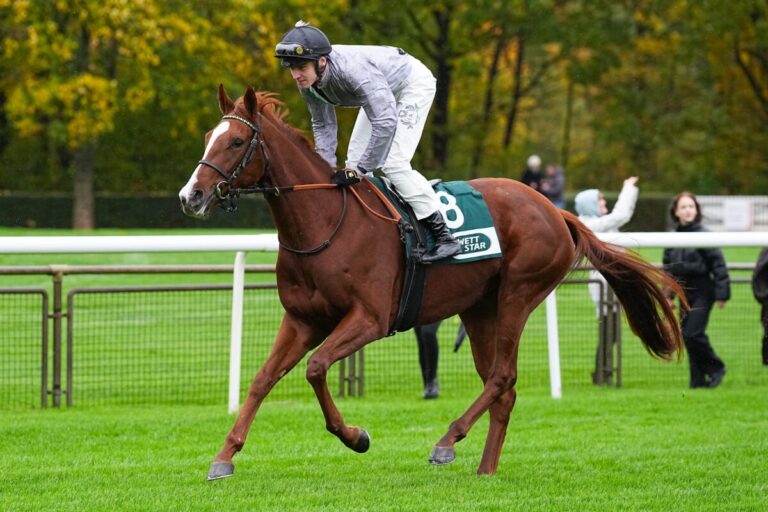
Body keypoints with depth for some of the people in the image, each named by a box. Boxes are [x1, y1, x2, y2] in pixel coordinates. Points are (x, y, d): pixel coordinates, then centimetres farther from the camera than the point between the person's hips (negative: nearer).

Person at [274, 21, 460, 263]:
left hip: (413, 83, -9)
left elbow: (386, 121, -45)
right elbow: (323, 126, -2)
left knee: (393, 163, -19)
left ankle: (444, 237, -15)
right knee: (355, 159, 5)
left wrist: (358, 170, -40)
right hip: (382, 91, 9)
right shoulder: (309, 83, -17)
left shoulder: (352, 69, -42)